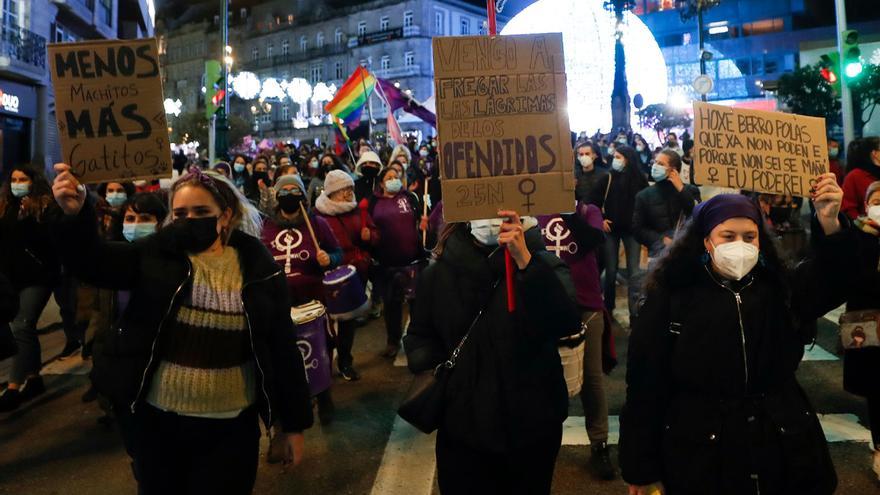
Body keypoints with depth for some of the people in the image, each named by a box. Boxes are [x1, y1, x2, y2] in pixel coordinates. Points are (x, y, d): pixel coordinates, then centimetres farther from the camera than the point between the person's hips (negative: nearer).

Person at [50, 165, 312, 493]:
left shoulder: (258, 268, -4)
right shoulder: (157, 253, 0)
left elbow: (283, 349, -1)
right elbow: (94, 260, -15)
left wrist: (294, 423, 0)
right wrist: (75, 215, -35)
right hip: (156, 420, 2)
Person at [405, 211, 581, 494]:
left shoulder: (543, 265, -7)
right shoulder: (439, 274, -2)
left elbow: (567, 324, -25)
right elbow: (420, 336, 11)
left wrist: (525, 260, -34)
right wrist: (428, 367, -8)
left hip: (533, 429, 0)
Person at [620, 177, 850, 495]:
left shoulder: (782, 290, 2)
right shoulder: (670, 299, -9)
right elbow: (646, 387, -8)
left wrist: (830, 223, -34)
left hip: (783, 451, 3)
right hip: (700, 458, -3)